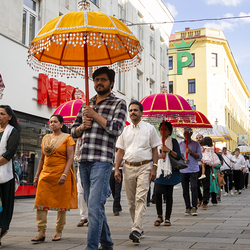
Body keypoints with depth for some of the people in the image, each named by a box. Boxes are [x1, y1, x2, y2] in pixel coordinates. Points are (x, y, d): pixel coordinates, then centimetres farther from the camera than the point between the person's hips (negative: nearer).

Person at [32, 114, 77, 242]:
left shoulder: (67, 138, 1)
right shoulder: (45, 138, 15)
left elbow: (70, 158, -7)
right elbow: (42, 158, 18)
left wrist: (65, 174, -19)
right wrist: (36, 176, 13)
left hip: (60, 174, -4)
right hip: (45, 174, 4)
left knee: (61, 203, 2)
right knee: (40, 203, -4)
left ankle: (58, 232, 13)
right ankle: (41, 233, -1)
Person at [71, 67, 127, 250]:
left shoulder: (118, 104, 3)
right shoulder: (86, 105, 20)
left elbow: (117, 129, -12)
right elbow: (74, 131, 23)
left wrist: (95, 115, -7)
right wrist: (82, 126, 0)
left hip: (102, 161, -7)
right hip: (84, 160, 7)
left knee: (95, 205, -15)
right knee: (93, 205, 13)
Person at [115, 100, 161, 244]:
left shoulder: (149, 129, 5)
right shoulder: (125, 130, 13)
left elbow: (155, 150, 3)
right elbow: (120, 151, 13)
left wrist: (154, 168, -7)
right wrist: (116, 169, 3)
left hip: (144, 167, -4)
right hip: (128, 167, 4)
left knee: (141, 198, -15)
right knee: (131, 201, 6)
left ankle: (136, 230, -21)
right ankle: (140, 229, 18)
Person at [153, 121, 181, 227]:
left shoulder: (173, 141, 6)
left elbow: (179, 156, -2)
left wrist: (169, 150, -16)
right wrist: (159, 156, -7)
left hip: (170, 171, -1)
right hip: (159, 170, 2)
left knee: (168, 194, 1)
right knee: (158, 192, -12)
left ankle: (167, 218, 10)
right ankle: (159, 216, 4)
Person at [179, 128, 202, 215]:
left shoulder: (196, 144, 8)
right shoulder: (180, 144, 14)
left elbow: (200, 156, 1)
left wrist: (191, 152, -12)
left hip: (194, 170, -2)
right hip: (183, 170, 2)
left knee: (194, 188, -12)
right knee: (185, 189, 2)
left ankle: (194, 207, -8)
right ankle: (188, 208, 8)